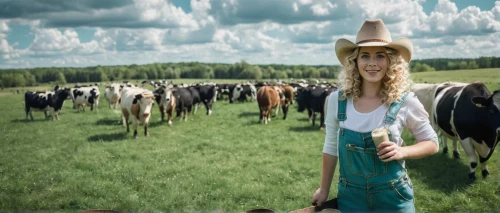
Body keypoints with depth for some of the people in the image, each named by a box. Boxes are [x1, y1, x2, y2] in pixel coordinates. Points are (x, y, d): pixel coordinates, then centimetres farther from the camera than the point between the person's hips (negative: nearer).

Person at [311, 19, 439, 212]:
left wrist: (402, 152, -18)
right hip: (350, 196, 1)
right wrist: (324, 190, 8)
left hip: (393, 196, -1)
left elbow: (432, 143, 1)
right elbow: (331, 148, 4)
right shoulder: (337, 100, -7)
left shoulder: (405, 102, -12)